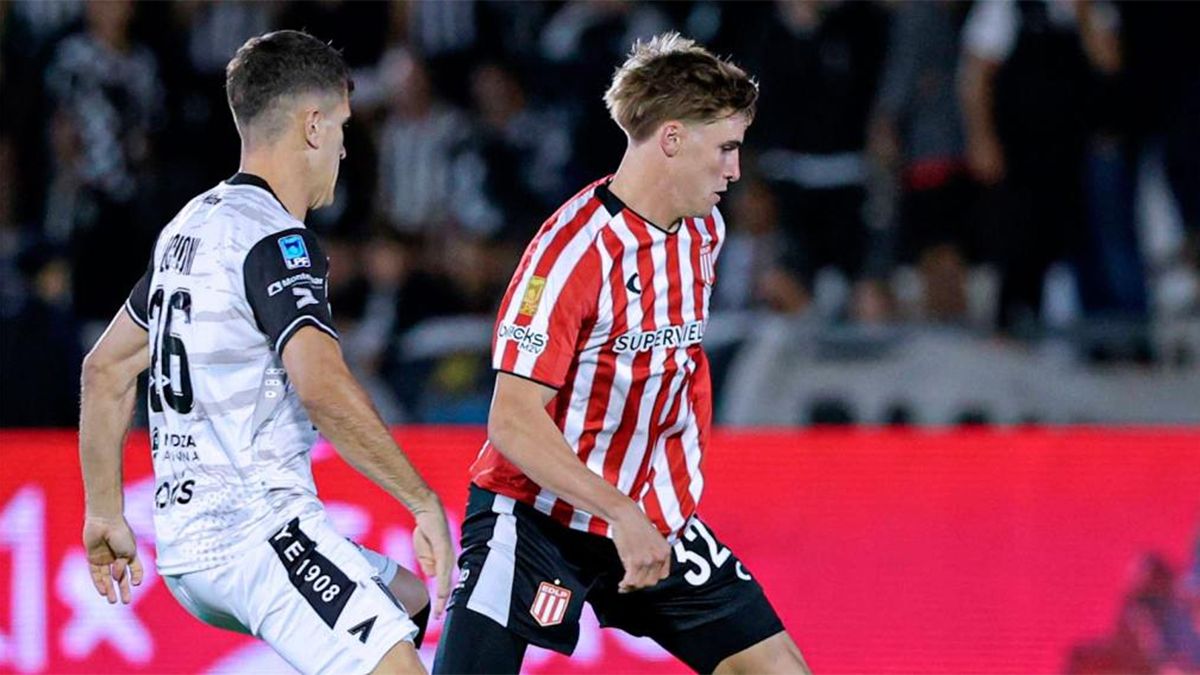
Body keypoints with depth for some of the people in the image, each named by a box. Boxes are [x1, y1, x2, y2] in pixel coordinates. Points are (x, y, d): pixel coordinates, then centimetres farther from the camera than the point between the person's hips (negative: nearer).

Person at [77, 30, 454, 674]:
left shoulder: (188, 228, 16)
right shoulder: (275, 241, -12)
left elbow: (105, 369, 24)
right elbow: (323, 387, -27)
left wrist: (106, 514, 29)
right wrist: (424, 501, -22)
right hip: (257, 529, -10)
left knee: (408, 602, 25)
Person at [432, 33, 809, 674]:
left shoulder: (704, 229, 4)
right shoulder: (575, 248, -21)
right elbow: (513, 421, -26)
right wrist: (620, 514, -32)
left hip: (654, 521, 7)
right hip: (534, 517, -7)